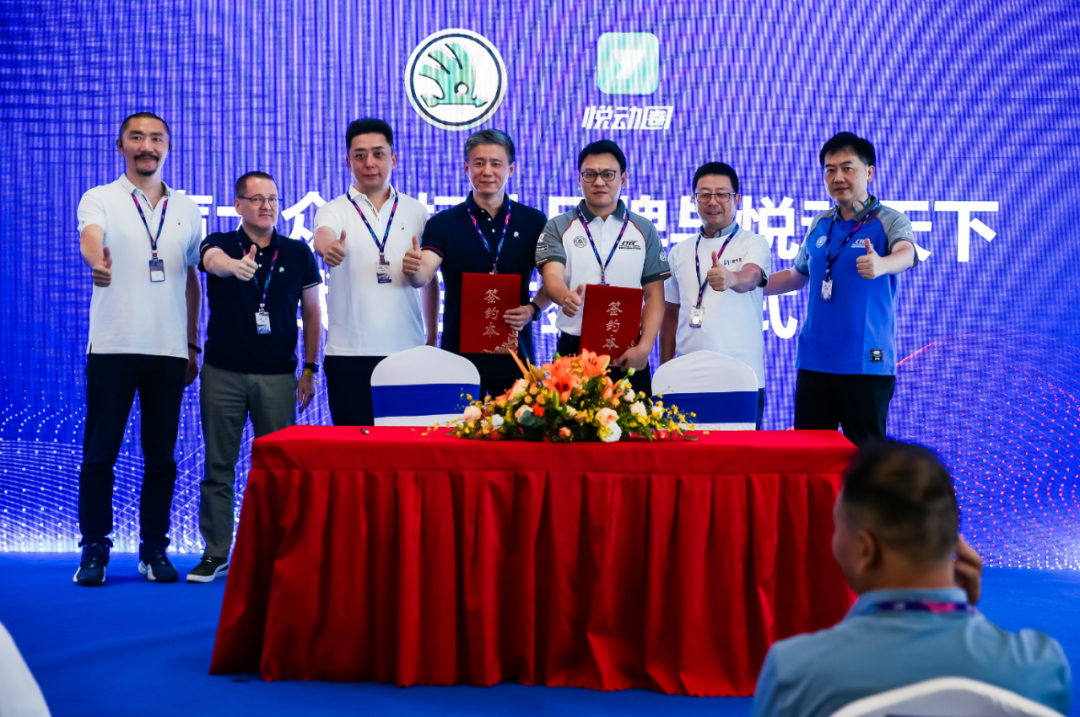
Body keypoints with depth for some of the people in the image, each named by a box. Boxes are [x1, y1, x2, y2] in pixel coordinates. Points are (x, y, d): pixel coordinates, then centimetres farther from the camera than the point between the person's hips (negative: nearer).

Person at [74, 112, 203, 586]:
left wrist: (193, 344, 15)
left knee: (162, 456, 6)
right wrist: (97, 260, -45)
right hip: (113, 347, -3)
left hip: (169, 351, 3)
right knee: (100, 453, 0)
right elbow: (89, 236, -21)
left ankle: (154, 549, 15)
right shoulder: (101, 200, 1)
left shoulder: (186, 210, 14)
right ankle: (95, 549, 9)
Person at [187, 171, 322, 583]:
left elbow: (311, 313, 11)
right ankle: (215, 553, 10)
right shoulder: (221, 244, 1)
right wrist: (235, 265, -48)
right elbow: (214, 260, -25)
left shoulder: (298, 253, 6)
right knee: (218, 465, 2)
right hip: (223, 372, -1)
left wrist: (310, 370, 5)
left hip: (278, 375, 1)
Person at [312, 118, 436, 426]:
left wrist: (432, 336, 8)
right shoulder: (335, 210, 3)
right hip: (349, 353, -2)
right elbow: (323, 238, -20)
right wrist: (328, 248, -43)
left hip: (407, 351, 2)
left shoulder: (416, 212, 10)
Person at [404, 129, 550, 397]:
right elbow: (424, 275, -10)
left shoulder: (533, 222, 7)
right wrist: (413, 269, -33)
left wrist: (533, 309, -9)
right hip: (460, 351, -1)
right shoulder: (444, 224, 3)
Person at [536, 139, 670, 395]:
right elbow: (552, 277, -9)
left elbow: (654, 294, 6)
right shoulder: (558, 228, 7)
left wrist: (644, 347, -9)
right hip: (574, 349, -1)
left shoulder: (644, 231, 10)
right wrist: (565, 296, -34)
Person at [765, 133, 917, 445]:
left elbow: (907, 254, -24)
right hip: (813, 361, 5)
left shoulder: (889, 221, -2)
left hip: (866, 363, -5)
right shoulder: (819, 225, 14)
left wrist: (881, 264, -47)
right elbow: (797, 276, 28)